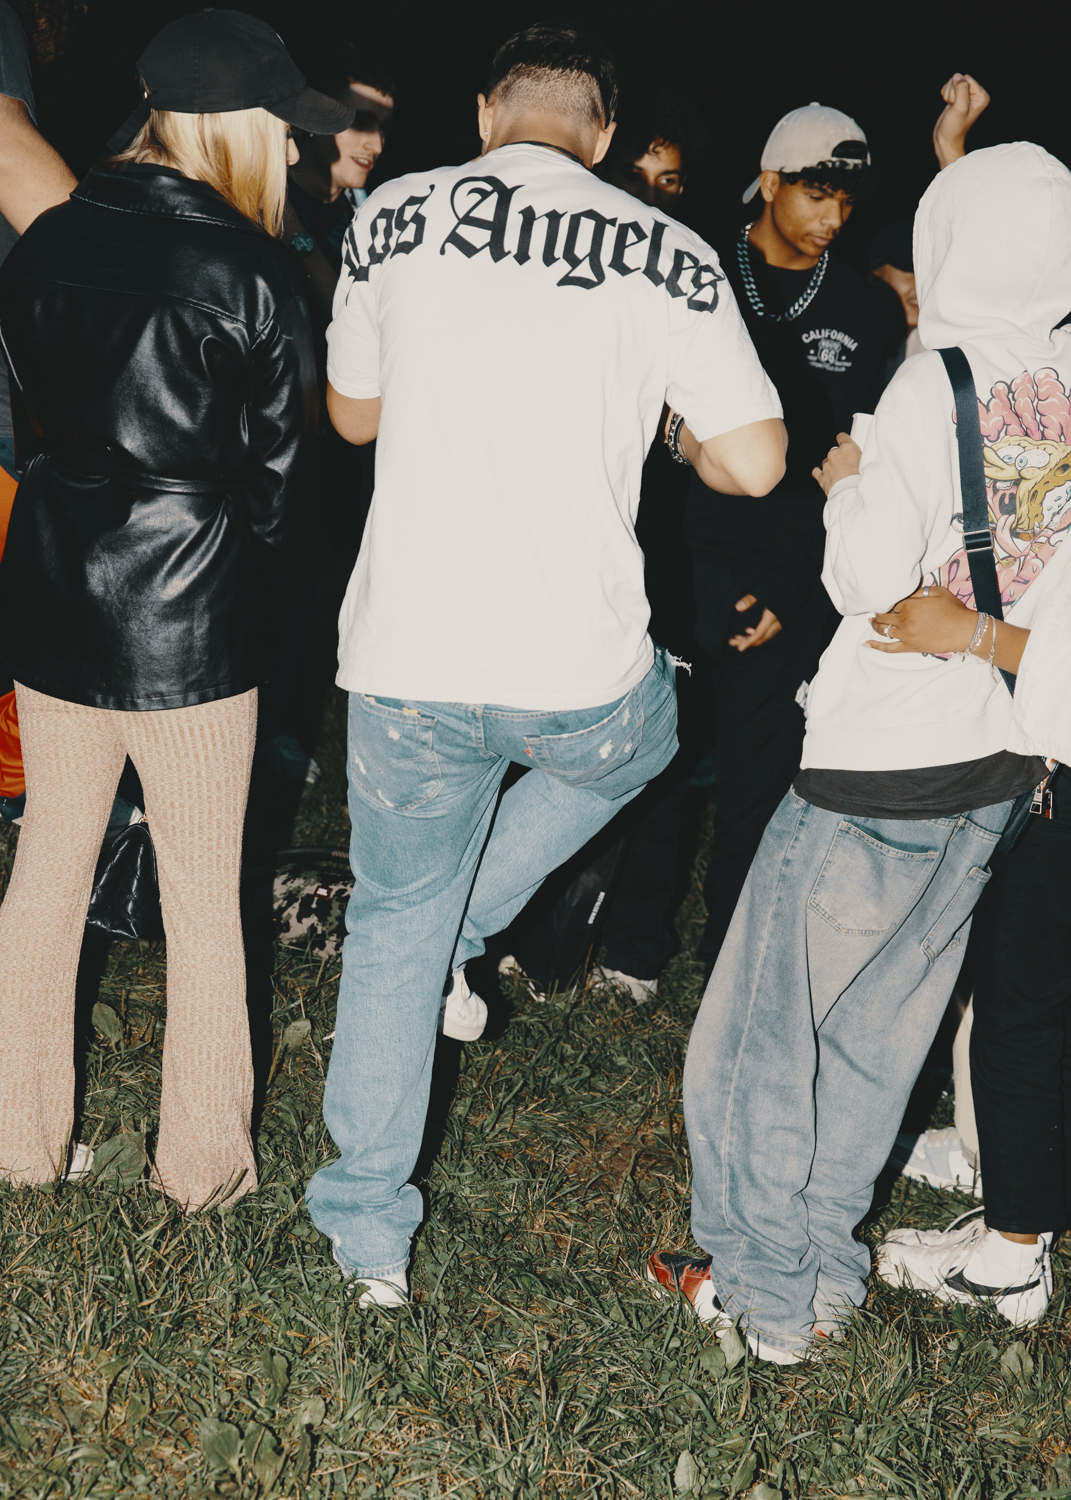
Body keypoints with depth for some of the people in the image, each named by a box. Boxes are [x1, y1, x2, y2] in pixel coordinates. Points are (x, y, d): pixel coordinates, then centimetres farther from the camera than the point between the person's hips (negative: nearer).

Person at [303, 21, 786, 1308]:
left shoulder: (391, 219, 3)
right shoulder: (663, 254, -3)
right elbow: (754, 463, -5)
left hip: (407, 658, 1)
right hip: (577, 671, -1)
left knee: (393, 926, 19)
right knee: (637, 738, 36)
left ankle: (370, 1236, 24)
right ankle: (465, 935, 26)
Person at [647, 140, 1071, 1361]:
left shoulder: (935, 383, -16)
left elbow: (870, 580, -17)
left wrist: (846, 486, 0)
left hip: (883, 756, -7)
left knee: (764, 1026, 8)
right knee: (876, 1028, 18)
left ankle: (764, 1292, 16)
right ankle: (822, 1268, 28)